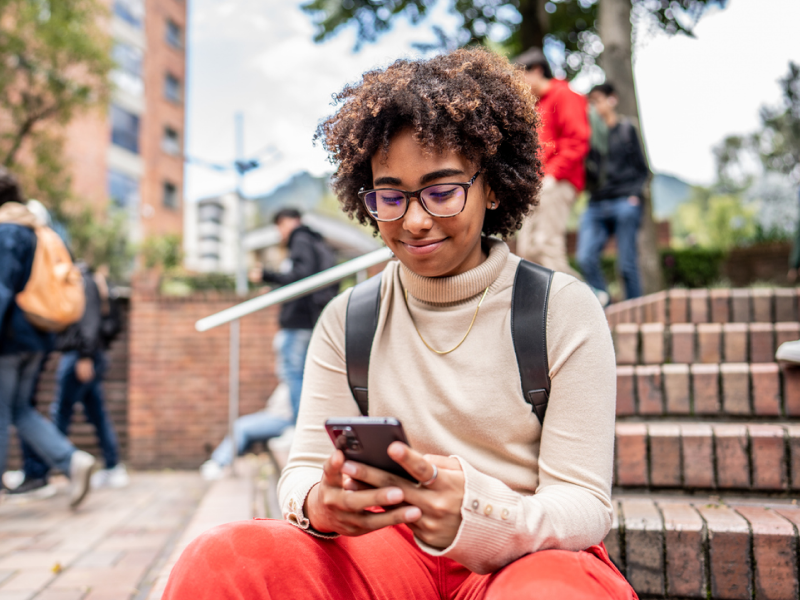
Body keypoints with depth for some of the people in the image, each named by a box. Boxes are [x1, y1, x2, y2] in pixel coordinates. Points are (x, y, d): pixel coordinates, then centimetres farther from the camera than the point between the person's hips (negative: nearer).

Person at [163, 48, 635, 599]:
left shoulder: (565, 311, -5)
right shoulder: (347, 321, 4)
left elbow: (584, 504, -8)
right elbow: (305, 469, 3)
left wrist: (471, 516, -30)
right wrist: (318, 504, -23)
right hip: (394, 552, 2)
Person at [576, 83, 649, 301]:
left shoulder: (626, 129, 9)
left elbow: (642, 169, 8)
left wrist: (634, 194, -6)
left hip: (624, 203, -3)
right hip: (596, 204, 3)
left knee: (627, 264, -4)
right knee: (586, 258, -14)